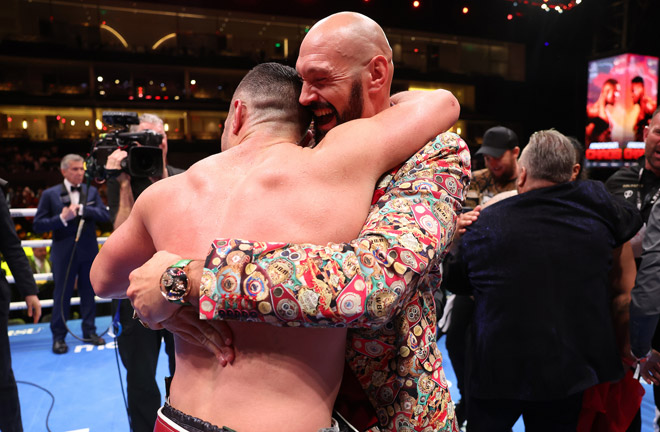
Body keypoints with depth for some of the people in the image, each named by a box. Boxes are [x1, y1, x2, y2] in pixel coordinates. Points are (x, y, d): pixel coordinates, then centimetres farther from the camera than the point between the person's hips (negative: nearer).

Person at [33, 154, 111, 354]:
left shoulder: (92, 191, 4)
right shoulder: (50, 194, -3)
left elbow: (105, 215, -8)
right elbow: (38, 225, -5)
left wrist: (82, 209, -19)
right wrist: (61, 218, -19)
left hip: (89, 251, 2)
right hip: (64, 253, -2)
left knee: (88, 293, 12)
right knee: (62, 295, 7)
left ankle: (89, 332, 25)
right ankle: (58, 337, 21)